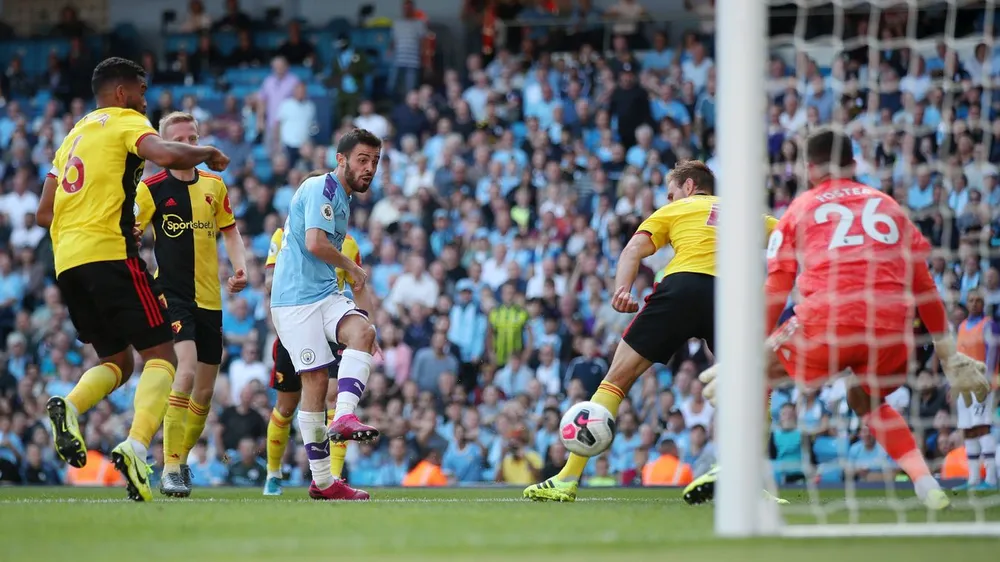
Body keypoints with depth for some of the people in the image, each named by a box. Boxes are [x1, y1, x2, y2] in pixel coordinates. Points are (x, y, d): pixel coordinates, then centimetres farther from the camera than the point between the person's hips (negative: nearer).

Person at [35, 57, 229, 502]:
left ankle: (69, 406, -13)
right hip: (110, 253, -7)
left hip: (66, 262, 7)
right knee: (160, 356, -2)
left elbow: (44, 212, 24)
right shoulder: (125, 122, 3)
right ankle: (136, 446, -25)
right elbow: (166, 154, -18)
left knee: (117, 361, 18)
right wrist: (207, 153, 0)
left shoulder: (73, 136, 25)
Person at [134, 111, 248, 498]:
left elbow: (229, 230, 20)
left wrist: (239, 265, 3)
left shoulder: (214, 185, 9)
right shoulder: (152, 188, -5)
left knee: (205, 389, 10)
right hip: (172, 296, -5)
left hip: (210, 299, 5)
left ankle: (182, 457, 33)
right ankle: (170, 469, -22)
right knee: (186, 370, -24)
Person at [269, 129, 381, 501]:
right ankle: (322, 480, -10)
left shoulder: (342, 199, 21)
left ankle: (344, 418, -28)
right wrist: (352, 268, -7)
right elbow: (314, 243, -21)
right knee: (315, 379, -9)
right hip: (295, 299, -8)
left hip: (323, 293, 8)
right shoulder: (321, 188, -9)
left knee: (362, 330, -20)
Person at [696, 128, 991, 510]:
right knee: (866, 401, 31)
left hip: (827, 322, -3)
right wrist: (949, 356, 28)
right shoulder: (888, 206, 25)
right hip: (894, 329, 3)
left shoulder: (799, 209, 19)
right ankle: (926, 484, 11)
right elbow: (925, 287, 22)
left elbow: (773, 295, 12)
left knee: (759, 370, 23)